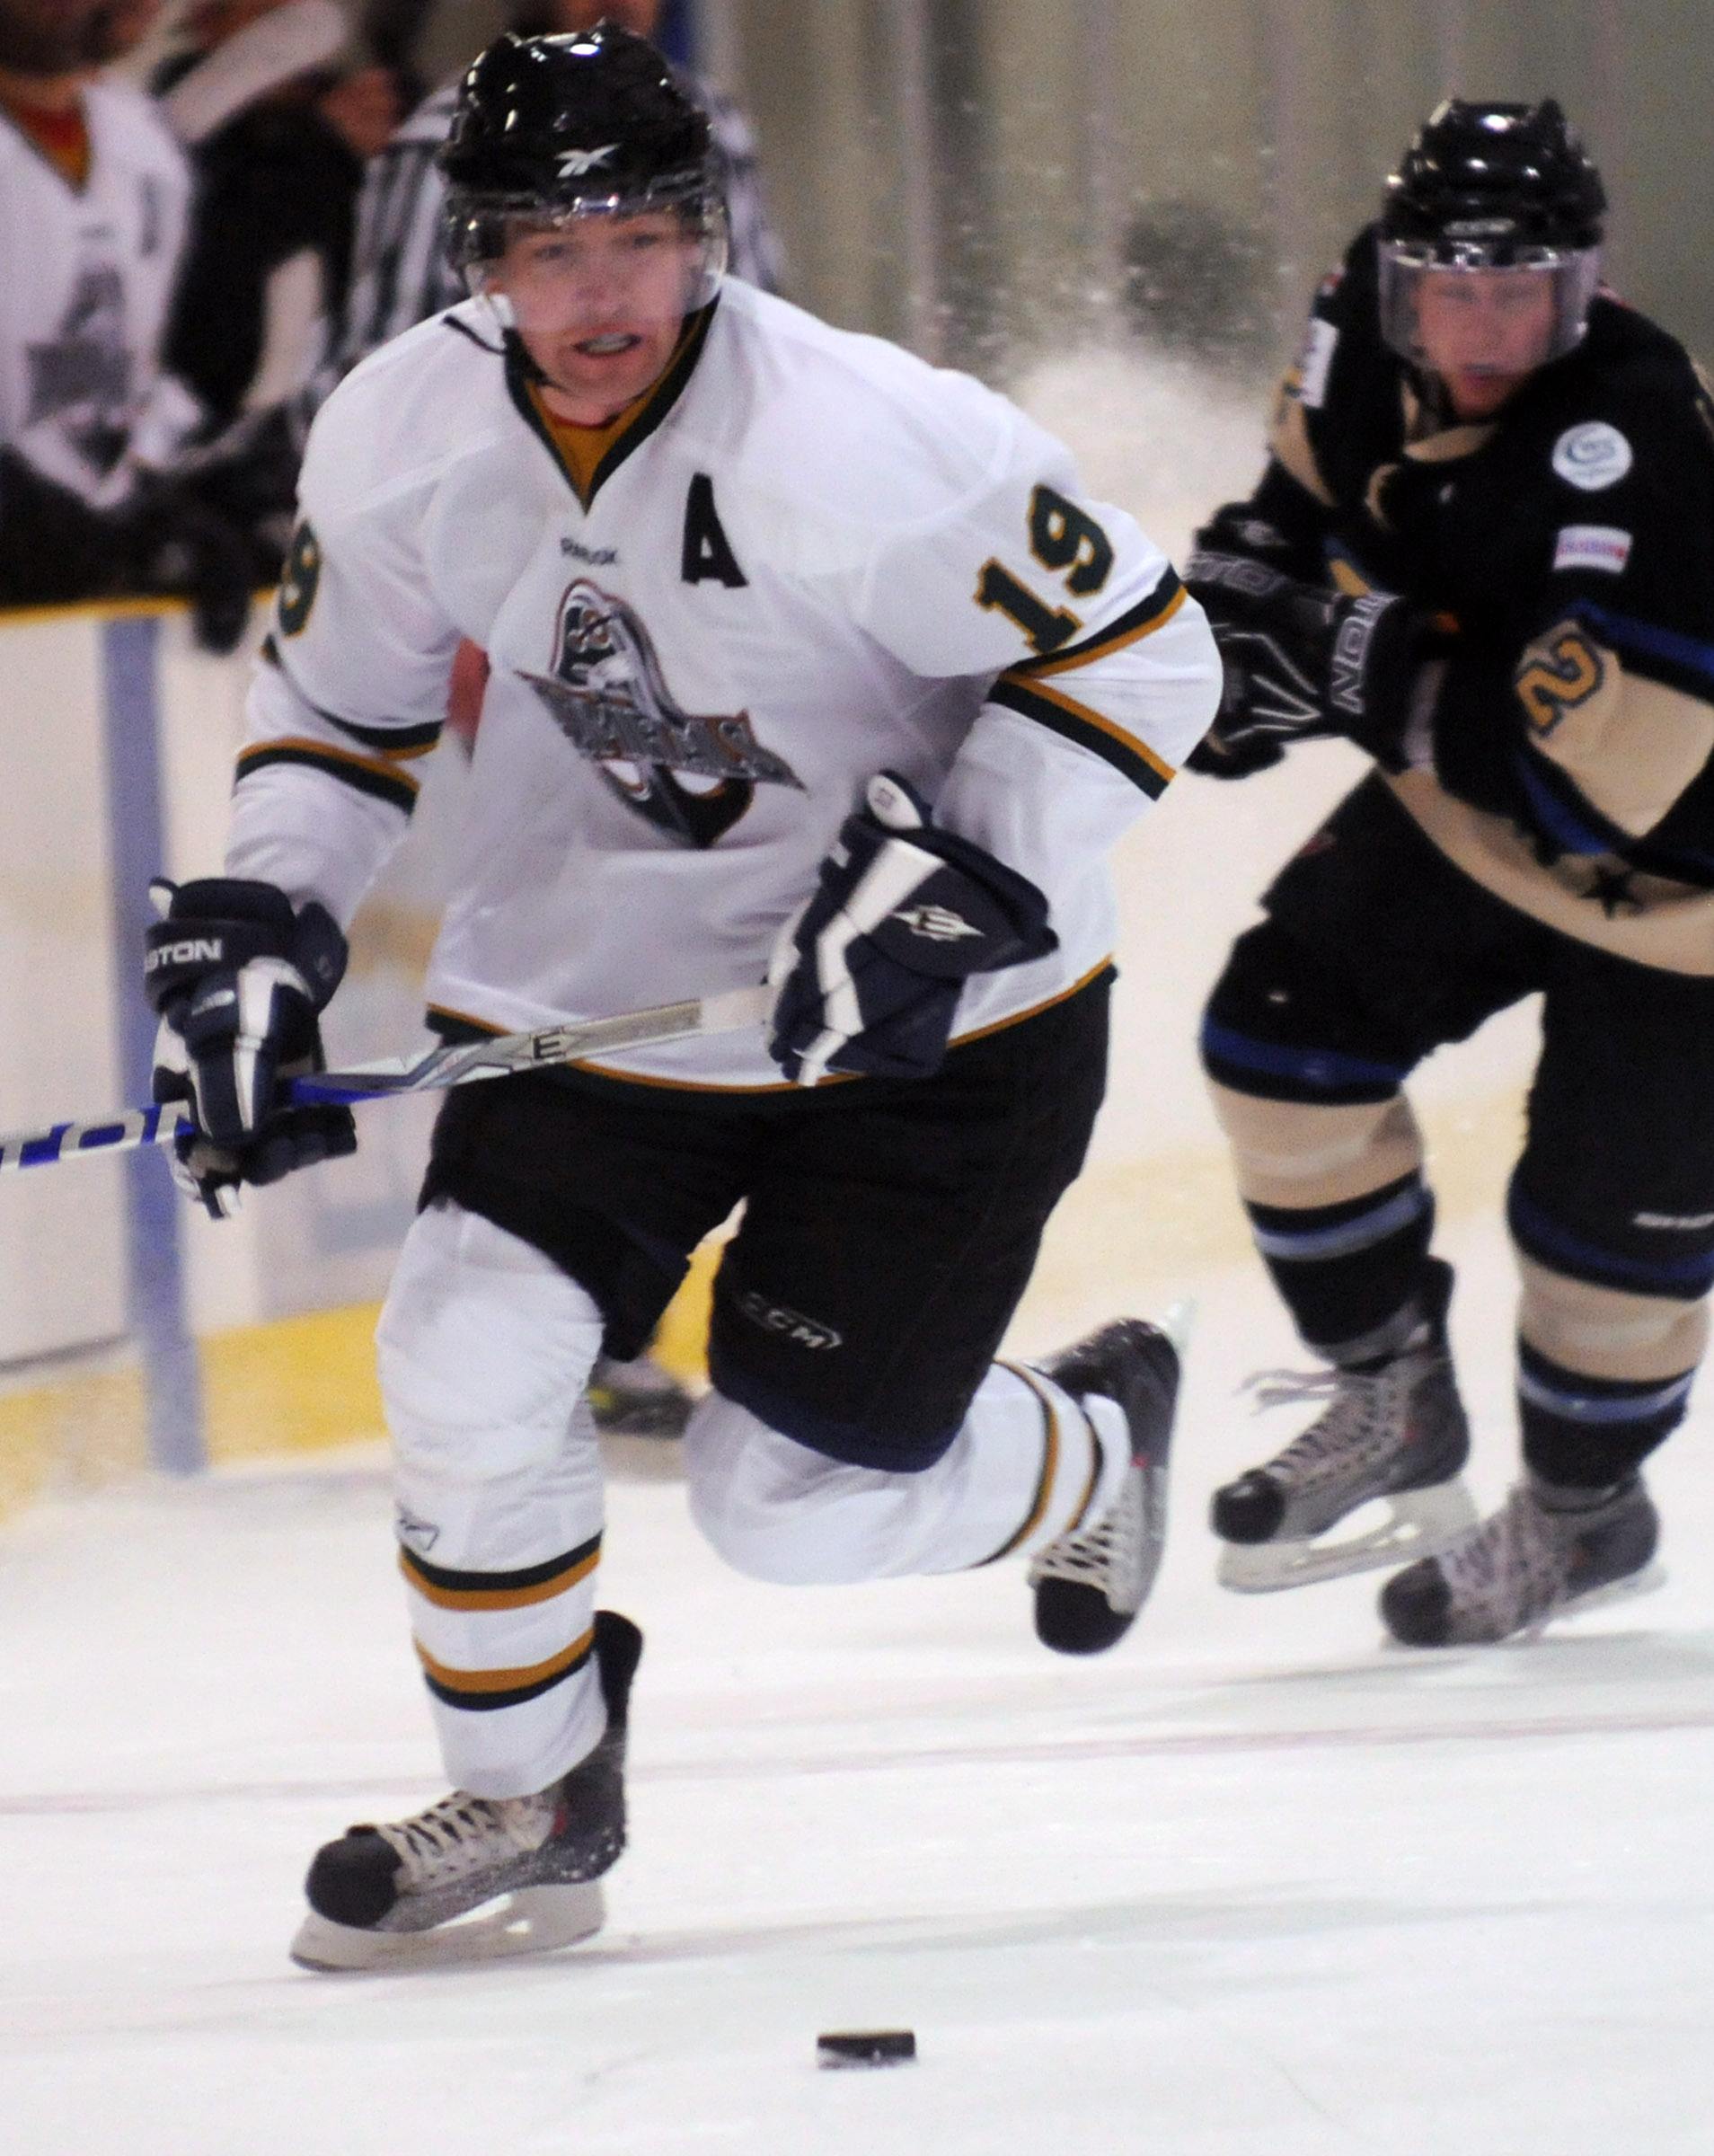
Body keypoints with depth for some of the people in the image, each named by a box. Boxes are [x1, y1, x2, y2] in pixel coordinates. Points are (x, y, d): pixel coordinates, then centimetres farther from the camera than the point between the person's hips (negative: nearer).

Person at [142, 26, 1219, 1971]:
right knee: (469, 1360, -12)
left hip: (931, 1011, -4)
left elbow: (1139, 651, -18)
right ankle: (529, 1803, 10)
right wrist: (258, 922, -4)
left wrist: (960, 875, -26)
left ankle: (1092, 1445, 31)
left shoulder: (866, 447, -27)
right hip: (592, 982, 4)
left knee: (799, 1497, -4)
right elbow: (338, 702, 9)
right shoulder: (400, 442, -10)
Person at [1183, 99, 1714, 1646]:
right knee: (1284, 1028, -1)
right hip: (1470, 808, 7)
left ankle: (1585, 1507, 25)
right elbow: (1315, 483, 12)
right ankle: (1394, 1398, 17)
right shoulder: (1369, 341, -14)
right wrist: (1253, 574, -7)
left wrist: (1368, 669, -36)